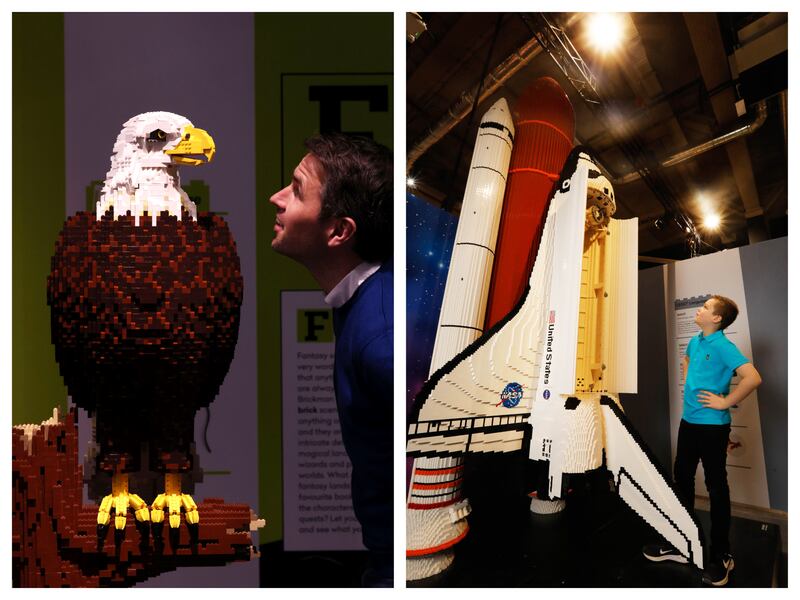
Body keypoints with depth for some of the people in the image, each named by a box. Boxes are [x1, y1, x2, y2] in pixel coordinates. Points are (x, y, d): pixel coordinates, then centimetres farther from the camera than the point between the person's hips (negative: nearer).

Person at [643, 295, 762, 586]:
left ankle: (721, 556, 13)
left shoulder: (723, 347, -19)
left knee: (716, 487, 2)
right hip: (689, 420, 8)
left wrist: (725, 402, -22)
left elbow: (753, 378, -32)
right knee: (682, 478, 15)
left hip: (712, 425, -8)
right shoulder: (694, 341, 6)